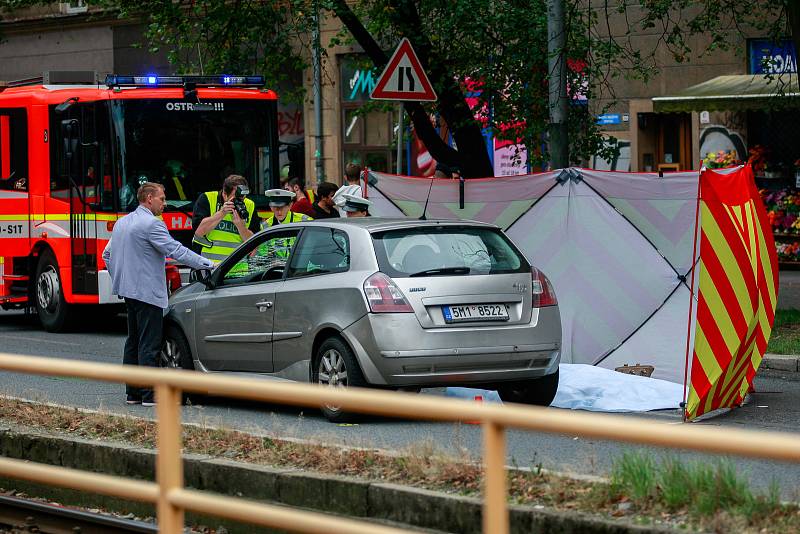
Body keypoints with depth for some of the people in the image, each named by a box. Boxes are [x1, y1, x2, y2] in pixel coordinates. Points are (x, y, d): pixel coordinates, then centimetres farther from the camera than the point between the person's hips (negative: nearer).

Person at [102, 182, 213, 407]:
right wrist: (207, 264, -17)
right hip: (148, 293, -9)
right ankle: (150, 395, -9)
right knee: (149, 345, -8)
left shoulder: (122, 223, 14)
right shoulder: (152, 224, -15)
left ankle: (133, 393, 16)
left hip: (129, 291, 9)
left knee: (133, 343, 14)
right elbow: (176, 251, -20)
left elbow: (108, 255, 20)